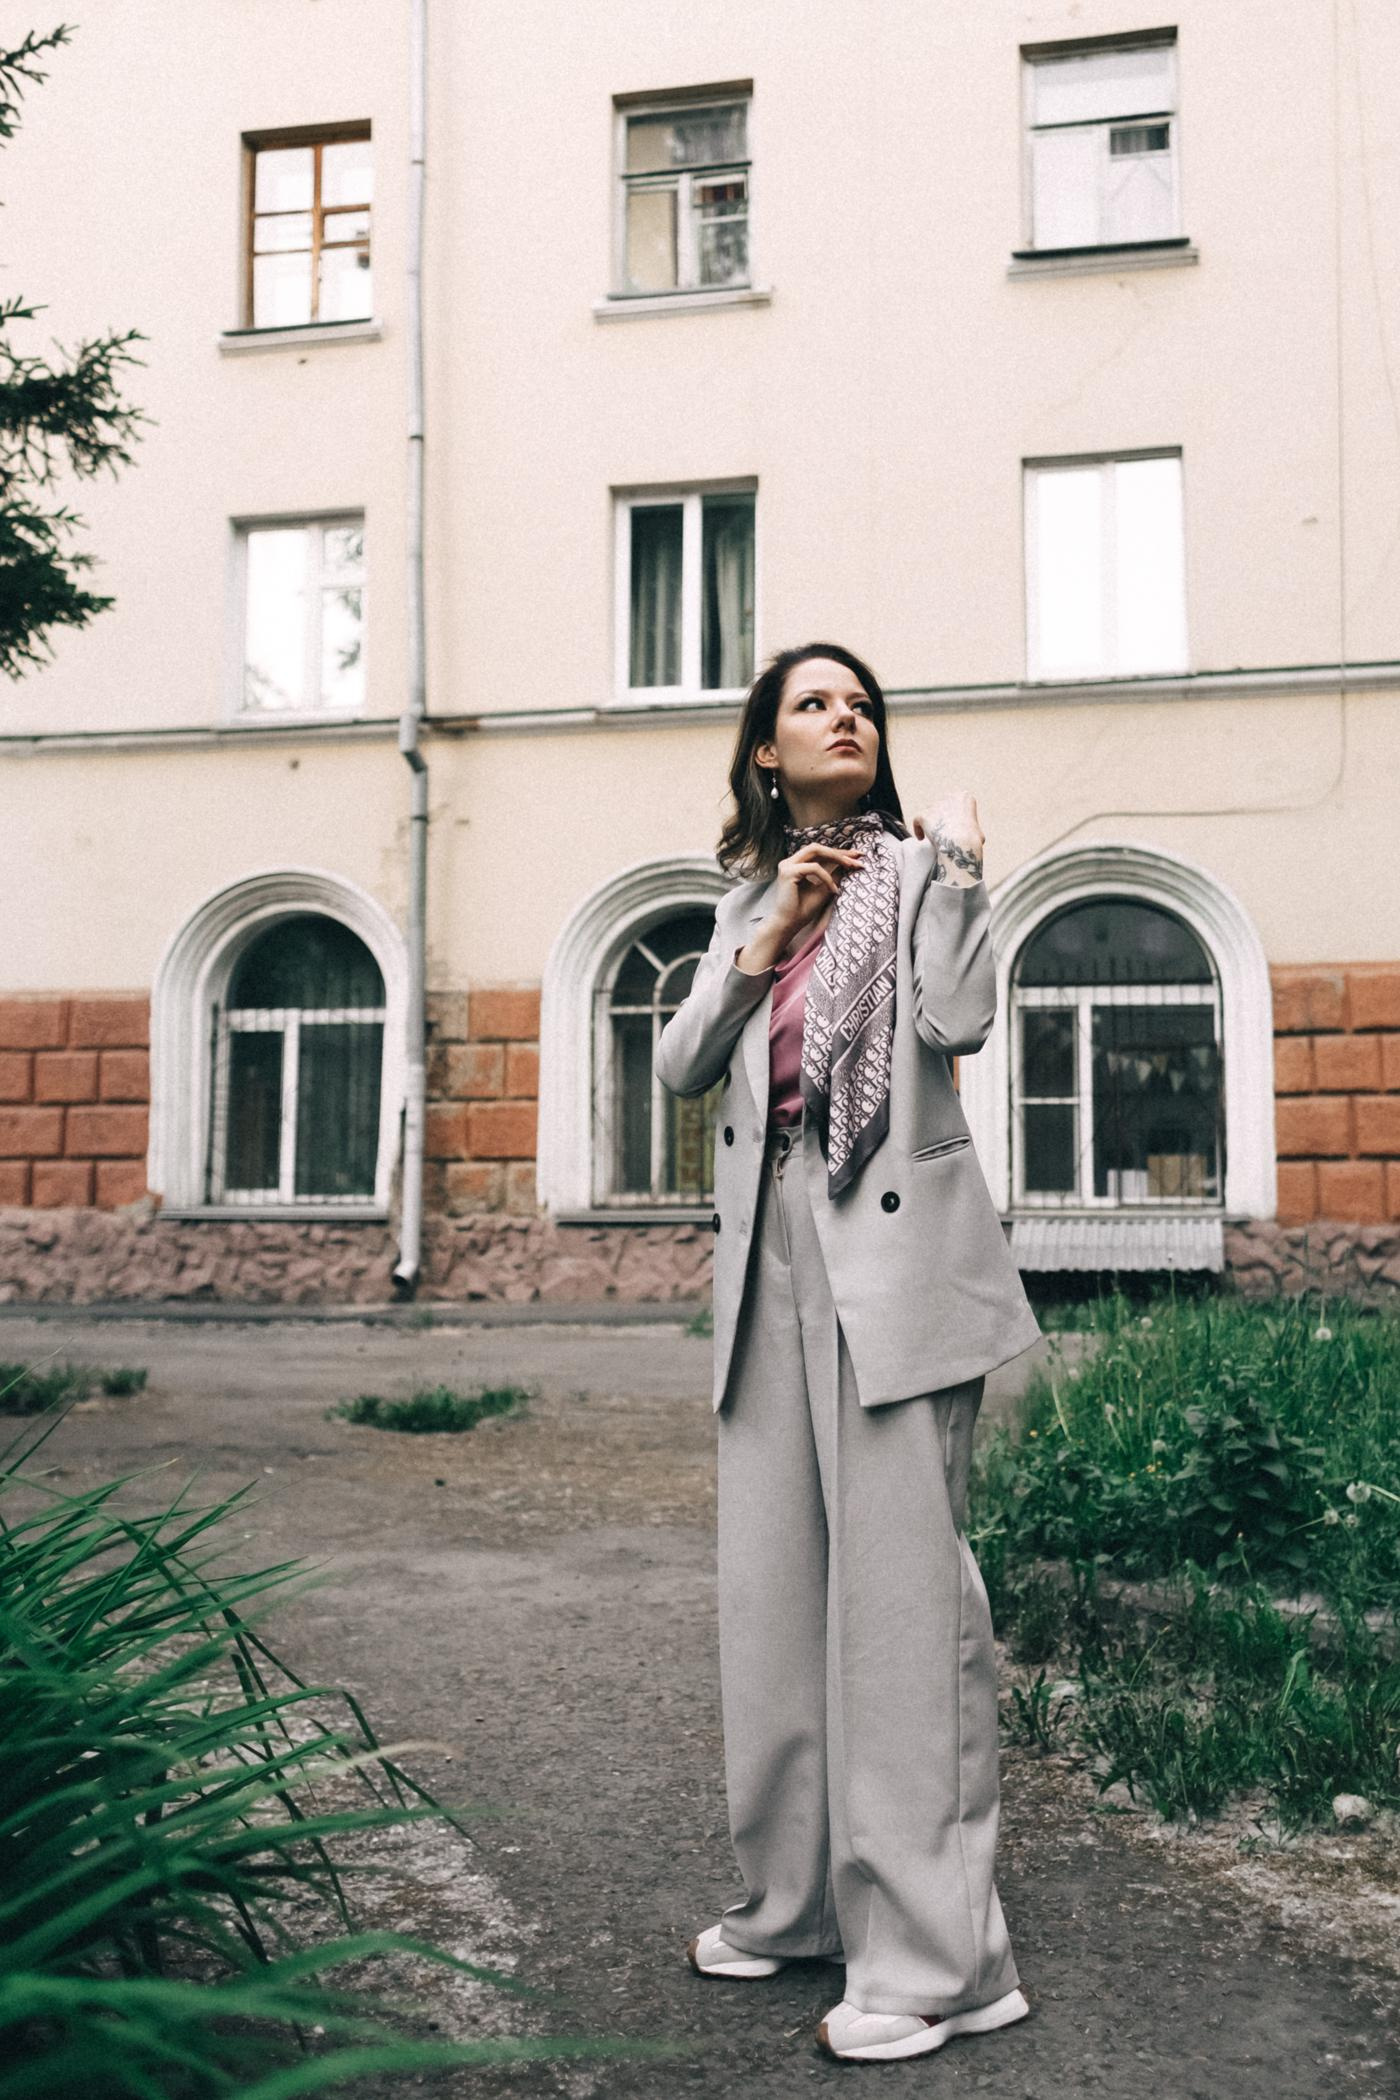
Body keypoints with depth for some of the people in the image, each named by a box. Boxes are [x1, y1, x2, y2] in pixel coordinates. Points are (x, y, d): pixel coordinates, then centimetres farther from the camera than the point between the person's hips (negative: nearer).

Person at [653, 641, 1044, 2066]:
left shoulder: (914, 866, 4)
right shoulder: (750, 895, 18)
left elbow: (958, 1021, -14)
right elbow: (679, 1067, 7)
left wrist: (956, 860, -8)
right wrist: (764, 945, -3)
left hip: (891, 1255, -6)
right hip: (771, 1256, 6)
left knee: (900, 1587, -6)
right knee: (775, 1580, 11)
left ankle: (933, 1958, 3)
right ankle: (796, 1902, 26)